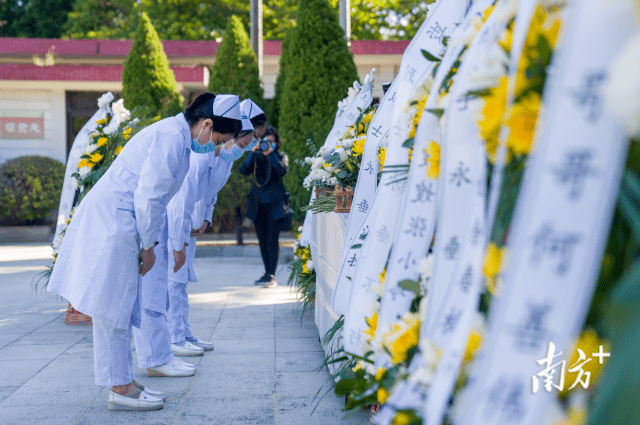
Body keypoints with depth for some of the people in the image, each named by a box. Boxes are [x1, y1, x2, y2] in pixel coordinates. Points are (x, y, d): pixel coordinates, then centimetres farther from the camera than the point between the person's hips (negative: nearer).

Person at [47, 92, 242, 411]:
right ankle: (119, 389, 2)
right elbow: (147, 196, -20)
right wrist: (148, 246, -10)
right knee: (112, 307, -4)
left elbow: (158, 198, 25)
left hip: (115, 222, 11)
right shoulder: (171, 137, -17)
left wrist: (176, 244, 27)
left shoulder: (177, 137, 16)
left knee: (122, 306, 13)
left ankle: (124, 381, 20)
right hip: (111, 222, -11)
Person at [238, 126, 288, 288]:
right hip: (258, 204, 3)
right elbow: (242, 170, -5)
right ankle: (267, 273, 19)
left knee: (272, 241, -9)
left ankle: (272, 276, -8)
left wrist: (270, 154, -20)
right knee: (262, 242, 9)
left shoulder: (280, 156, 6)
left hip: (274, 204, -3)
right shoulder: (256, 156, 10)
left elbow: (283, 170, -15)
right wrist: (252, 152, -13)